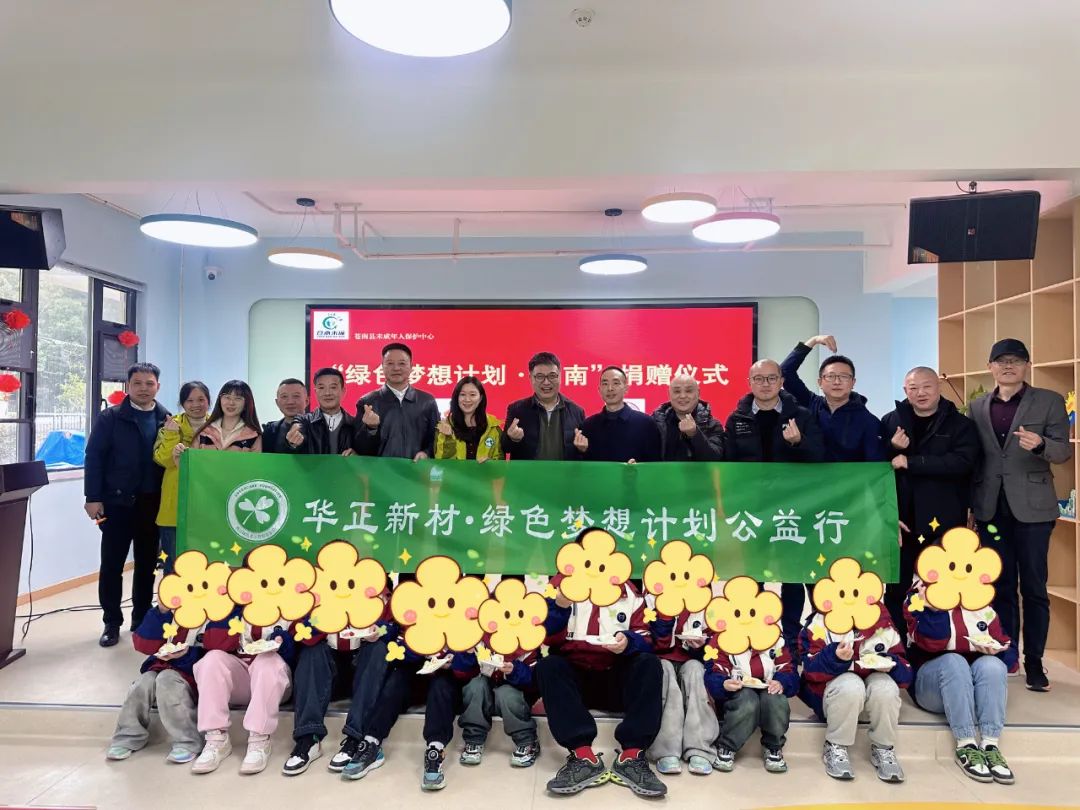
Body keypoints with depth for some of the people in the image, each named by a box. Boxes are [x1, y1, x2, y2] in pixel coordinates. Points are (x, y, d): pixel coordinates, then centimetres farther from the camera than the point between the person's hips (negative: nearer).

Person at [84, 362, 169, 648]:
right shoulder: (110, 417, -1)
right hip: (117, 502, -2)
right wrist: (93, 498, -10)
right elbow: (94, 457, -5)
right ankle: (112, 623, 17)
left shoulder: (167, 419, 6)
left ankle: (141, 620, 22)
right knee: (112, 565, 5)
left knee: (147, 565, 10)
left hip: (153, 503, 2)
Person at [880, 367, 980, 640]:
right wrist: (892, 449, -15)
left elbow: (962, 462, -17)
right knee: (896, 591, 9)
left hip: (943, 521, -2)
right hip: (901, 520, 2)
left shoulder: (960, 424, 0)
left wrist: (910, 462, -19)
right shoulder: (890, 422, 7)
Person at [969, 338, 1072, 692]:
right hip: (991, 507, 3)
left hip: (1031, 505, -3)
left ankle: (1034, 661, 13)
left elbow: (1064, 450, -5)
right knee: (1000, 585, 11)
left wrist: (1040, 445, -26)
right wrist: (970, 501, 6)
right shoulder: (977, 407, 9)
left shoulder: (1049, 401, 0)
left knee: (1033, 586, 2)